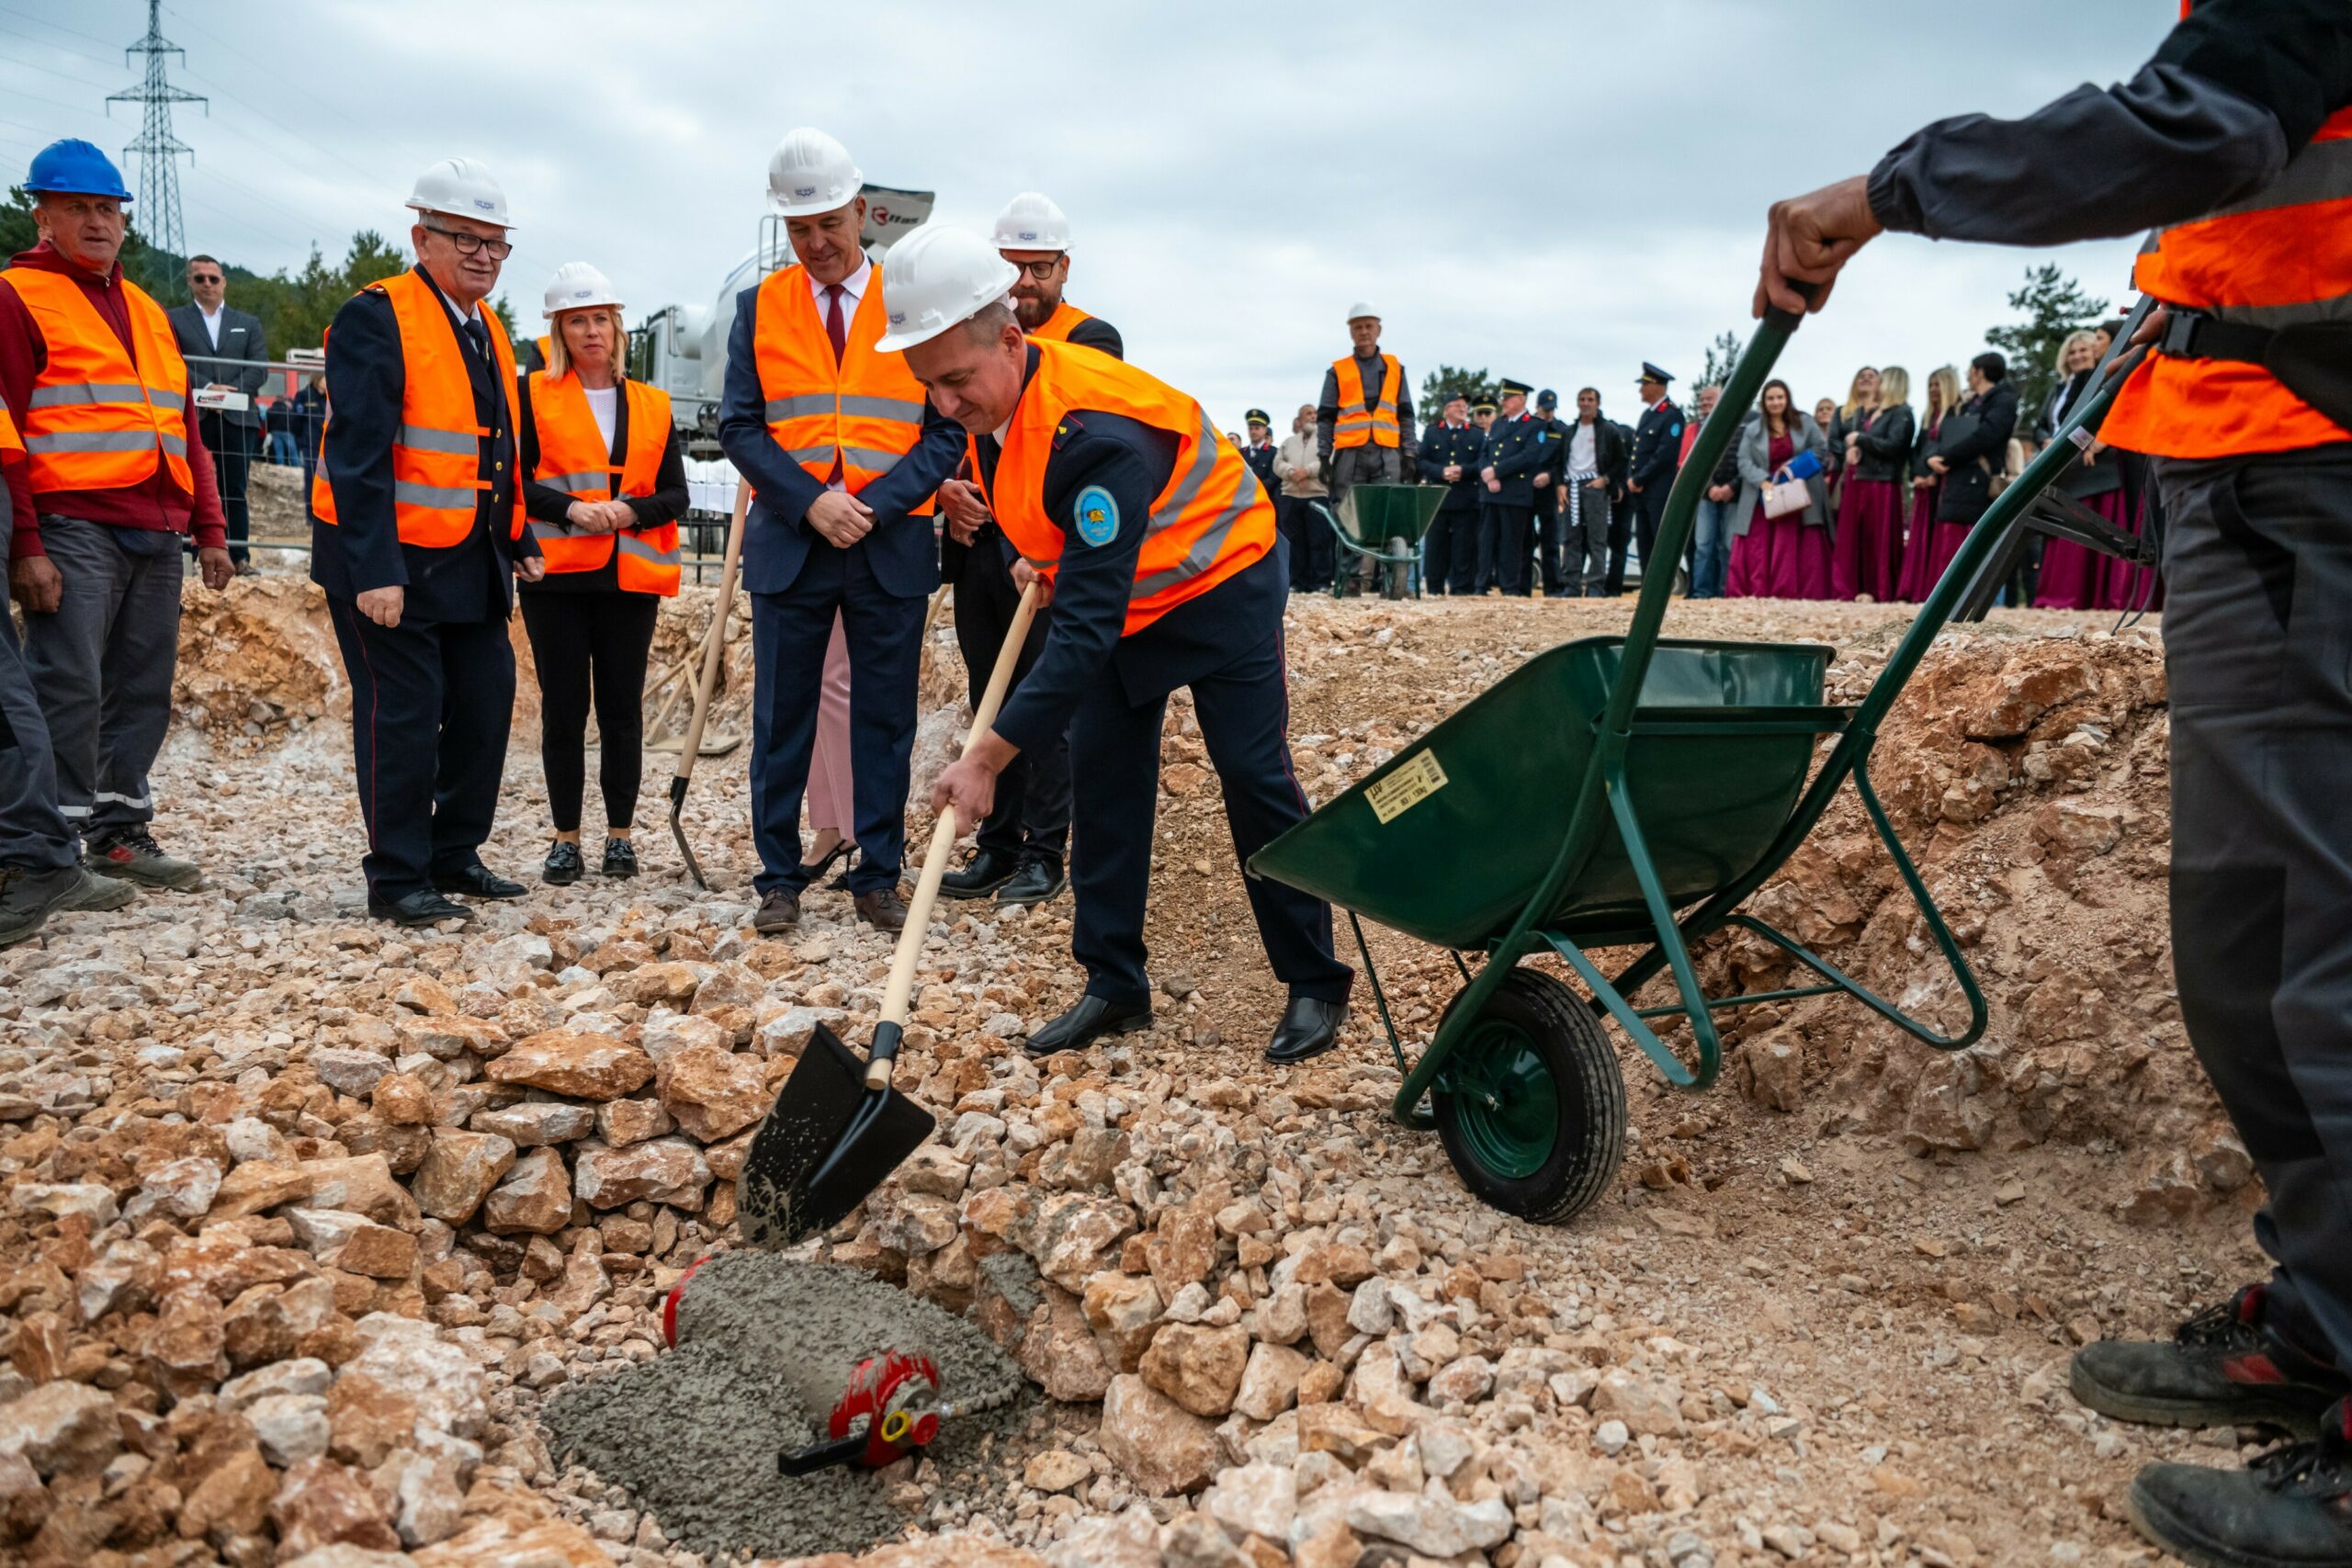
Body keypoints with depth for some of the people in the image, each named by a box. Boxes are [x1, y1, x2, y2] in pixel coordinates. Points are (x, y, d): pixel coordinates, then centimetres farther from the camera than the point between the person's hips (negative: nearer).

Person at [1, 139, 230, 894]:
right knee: (70, 689, -7)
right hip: (71, 531, -7)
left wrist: (209, 528, 15)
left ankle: (120, 829, 19)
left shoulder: (146, 311, 21)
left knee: (144, 689, 9)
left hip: (156, 534, 7)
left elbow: (183, 428, 22)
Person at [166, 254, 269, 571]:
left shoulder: (249, 323, 19)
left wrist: (230, 391, -9)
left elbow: (260, 368, 7)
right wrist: (207, 388, -15)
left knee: (234, 490, 0)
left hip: (237, 417, 1)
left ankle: (238, 556, 0)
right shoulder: (172, 319, 13)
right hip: (193, 418, -1)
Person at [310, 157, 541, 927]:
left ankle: (455, 856, 25)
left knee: (486, 703, 10)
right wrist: (374, 573, -24)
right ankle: (397, 880, 8)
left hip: (472, 563, 8)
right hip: (393, 561, -8)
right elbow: (358, 454, -19)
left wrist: (520, 541, 14)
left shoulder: (487, 328, 14)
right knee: (403, 713, -3)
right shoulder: (377, 318, -12)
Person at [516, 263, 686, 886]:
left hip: (631, 577, 2)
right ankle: (565, 839, 11)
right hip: (556, 575, -1)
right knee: (564, 707, 2)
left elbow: (675, 495, 7)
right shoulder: (533, 394, 5)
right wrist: (571, 509, -18)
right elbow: (516, 480, -2)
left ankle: (620, 835, 13)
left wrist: (631, 511, -12)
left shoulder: (652, 405, 11)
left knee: (622, 707, 4)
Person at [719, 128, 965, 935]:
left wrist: (874, 505, -13)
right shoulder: (758, 306, 7)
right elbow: (738, 426, 2)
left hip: (893, 544, 0)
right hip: (787, 543, 1)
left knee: (885, 721, 5)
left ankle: (878, 877, 15)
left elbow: (945, 432, 0)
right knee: (781, 719, 4)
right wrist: (810, 501, -13)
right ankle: (779, 879, 14)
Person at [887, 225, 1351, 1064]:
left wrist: (989, 755, -41)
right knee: (1104, 777, 2)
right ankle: (1115, 985, 10)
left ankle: (1317, 987, 4)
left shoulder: (1096, 433, -38)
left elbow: (1086, 626, -40)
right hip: (1120, 595, 8)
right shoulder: (992, 403, -11)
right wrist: (1045, 557, -1)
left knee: (1256, 776, -8)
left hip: (1219, 583, -8)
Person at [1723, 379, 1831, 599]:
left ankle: (1788, 592, -6)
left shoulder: (1804, 424, 8)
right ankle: (1757, 592, -2)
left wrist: (1796, 464, -9)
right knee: (1759, 547, -4)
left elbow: (1822, 447, 6)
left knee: (1791, 547, -6)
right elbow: (1744, 462, -3)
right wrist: (1764, 482, -19)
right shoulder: (1752, 429, 5)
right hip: (1764, 497, 0)